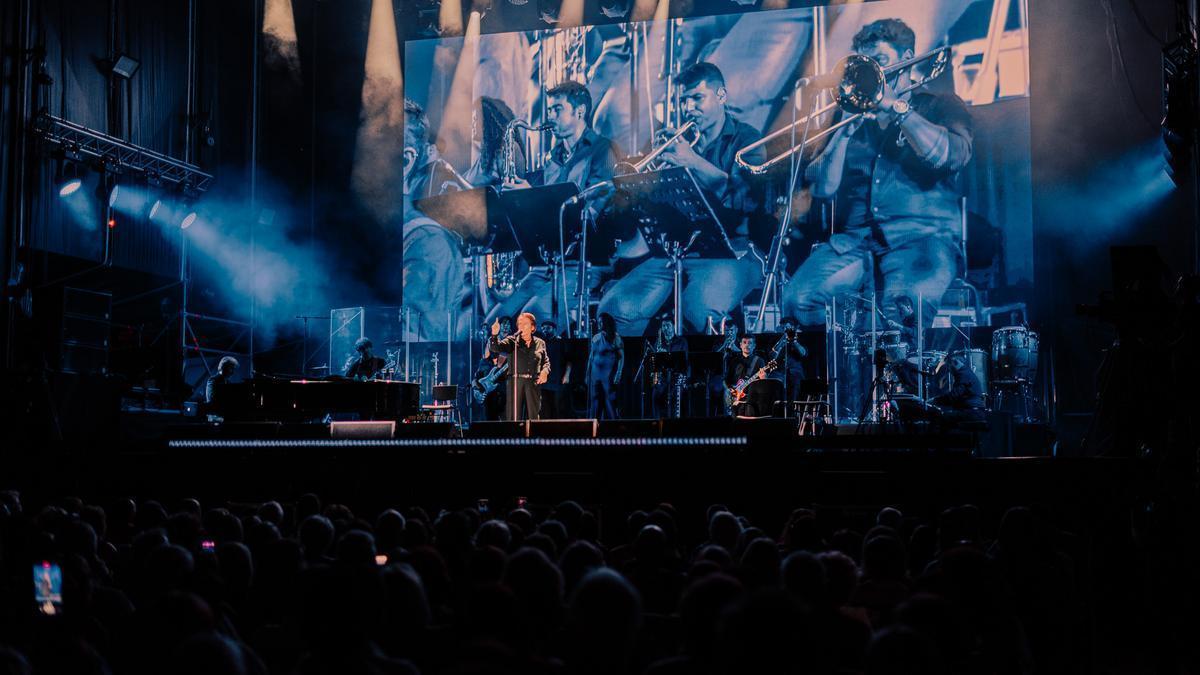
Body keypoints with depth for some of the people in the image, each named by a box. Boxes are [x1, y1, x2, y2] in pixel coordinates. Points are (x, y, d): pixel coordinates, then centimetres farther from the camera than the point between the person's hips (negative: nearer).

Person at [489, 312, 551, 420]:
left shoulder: (540, 343, 12)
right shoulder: (512, 341, 4)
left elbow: (546, 361, 19)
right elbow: (495, 348, -11)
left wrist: (545, 371, -3)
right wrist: (494, 334, -30)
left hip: (534, 384, 2)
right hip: (515, 382, -2)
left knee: (533, 417, 5)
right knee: (513, 417, -5)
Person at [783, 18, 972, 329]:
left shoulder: (940, 105, 15)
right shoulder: (858, 114, 23)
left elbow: (953, 157, -8)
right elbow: (823, 189, 14)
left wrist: (895, 106, -4)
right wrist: (847, 130, 3)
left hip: (923, 234, -4)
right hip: (858, 238, 4)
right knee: (798, 297, -25)